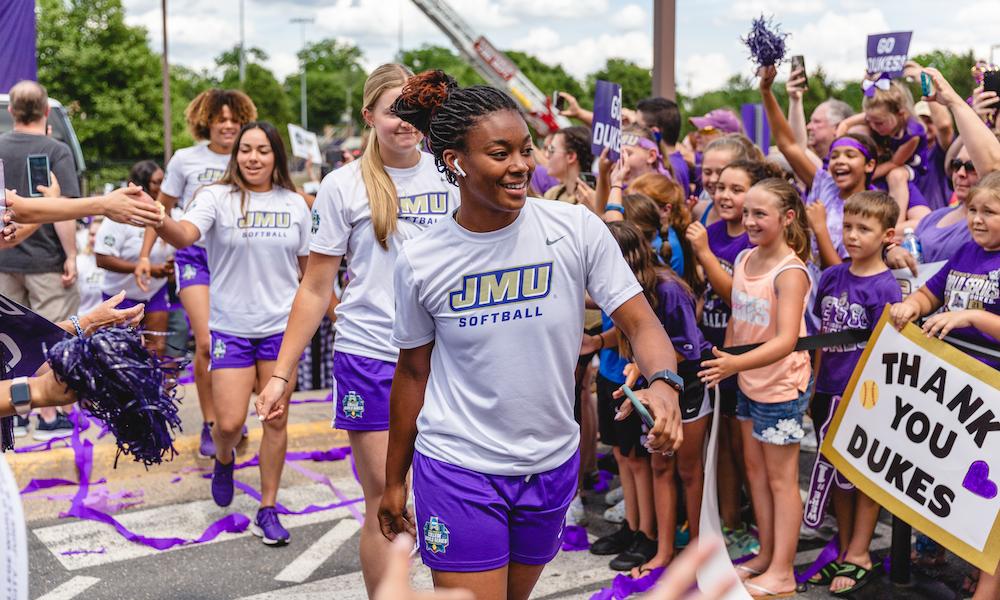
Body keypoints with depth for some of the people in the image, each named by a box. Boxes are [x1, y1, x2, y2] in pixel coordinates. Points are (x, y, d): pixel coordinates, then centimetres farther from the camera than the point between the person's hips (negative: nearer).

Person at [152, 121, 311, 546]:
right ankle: (224, 459, 35)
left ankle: (267, 511, 20)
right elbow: (185, 235, -27)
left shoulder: (295, 204, 4)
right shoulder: (218, 198, -7)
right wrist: (156, 220, -48)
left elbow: (309, 266, 14)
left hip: (281, 326, 2)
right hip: (231, 327, -2)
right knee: (229, 423, -3)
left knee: (276, 421, 6)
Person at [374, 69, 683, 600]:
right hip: (457, 470, -2)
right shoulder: (419, 262, -8)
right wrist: (393, 481, 10)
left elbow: (639, 322, -10)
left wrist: (662, 382, -33)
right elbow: (412, 372, 3)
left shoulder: (576, 229, -10)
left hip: (551, 466, 2)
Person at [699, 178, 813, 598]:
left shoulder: (790, 272, -21)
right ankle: (765, 555, 30)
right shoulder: (743, 259, 1)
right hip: (749, 383, 8)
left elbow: (786, 341, -31)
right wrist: (723, 362, 4)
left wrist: (735, 363, -42)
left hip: (781, 386, -7)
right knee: (755, 470, 16)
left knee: (781, 478, 3)